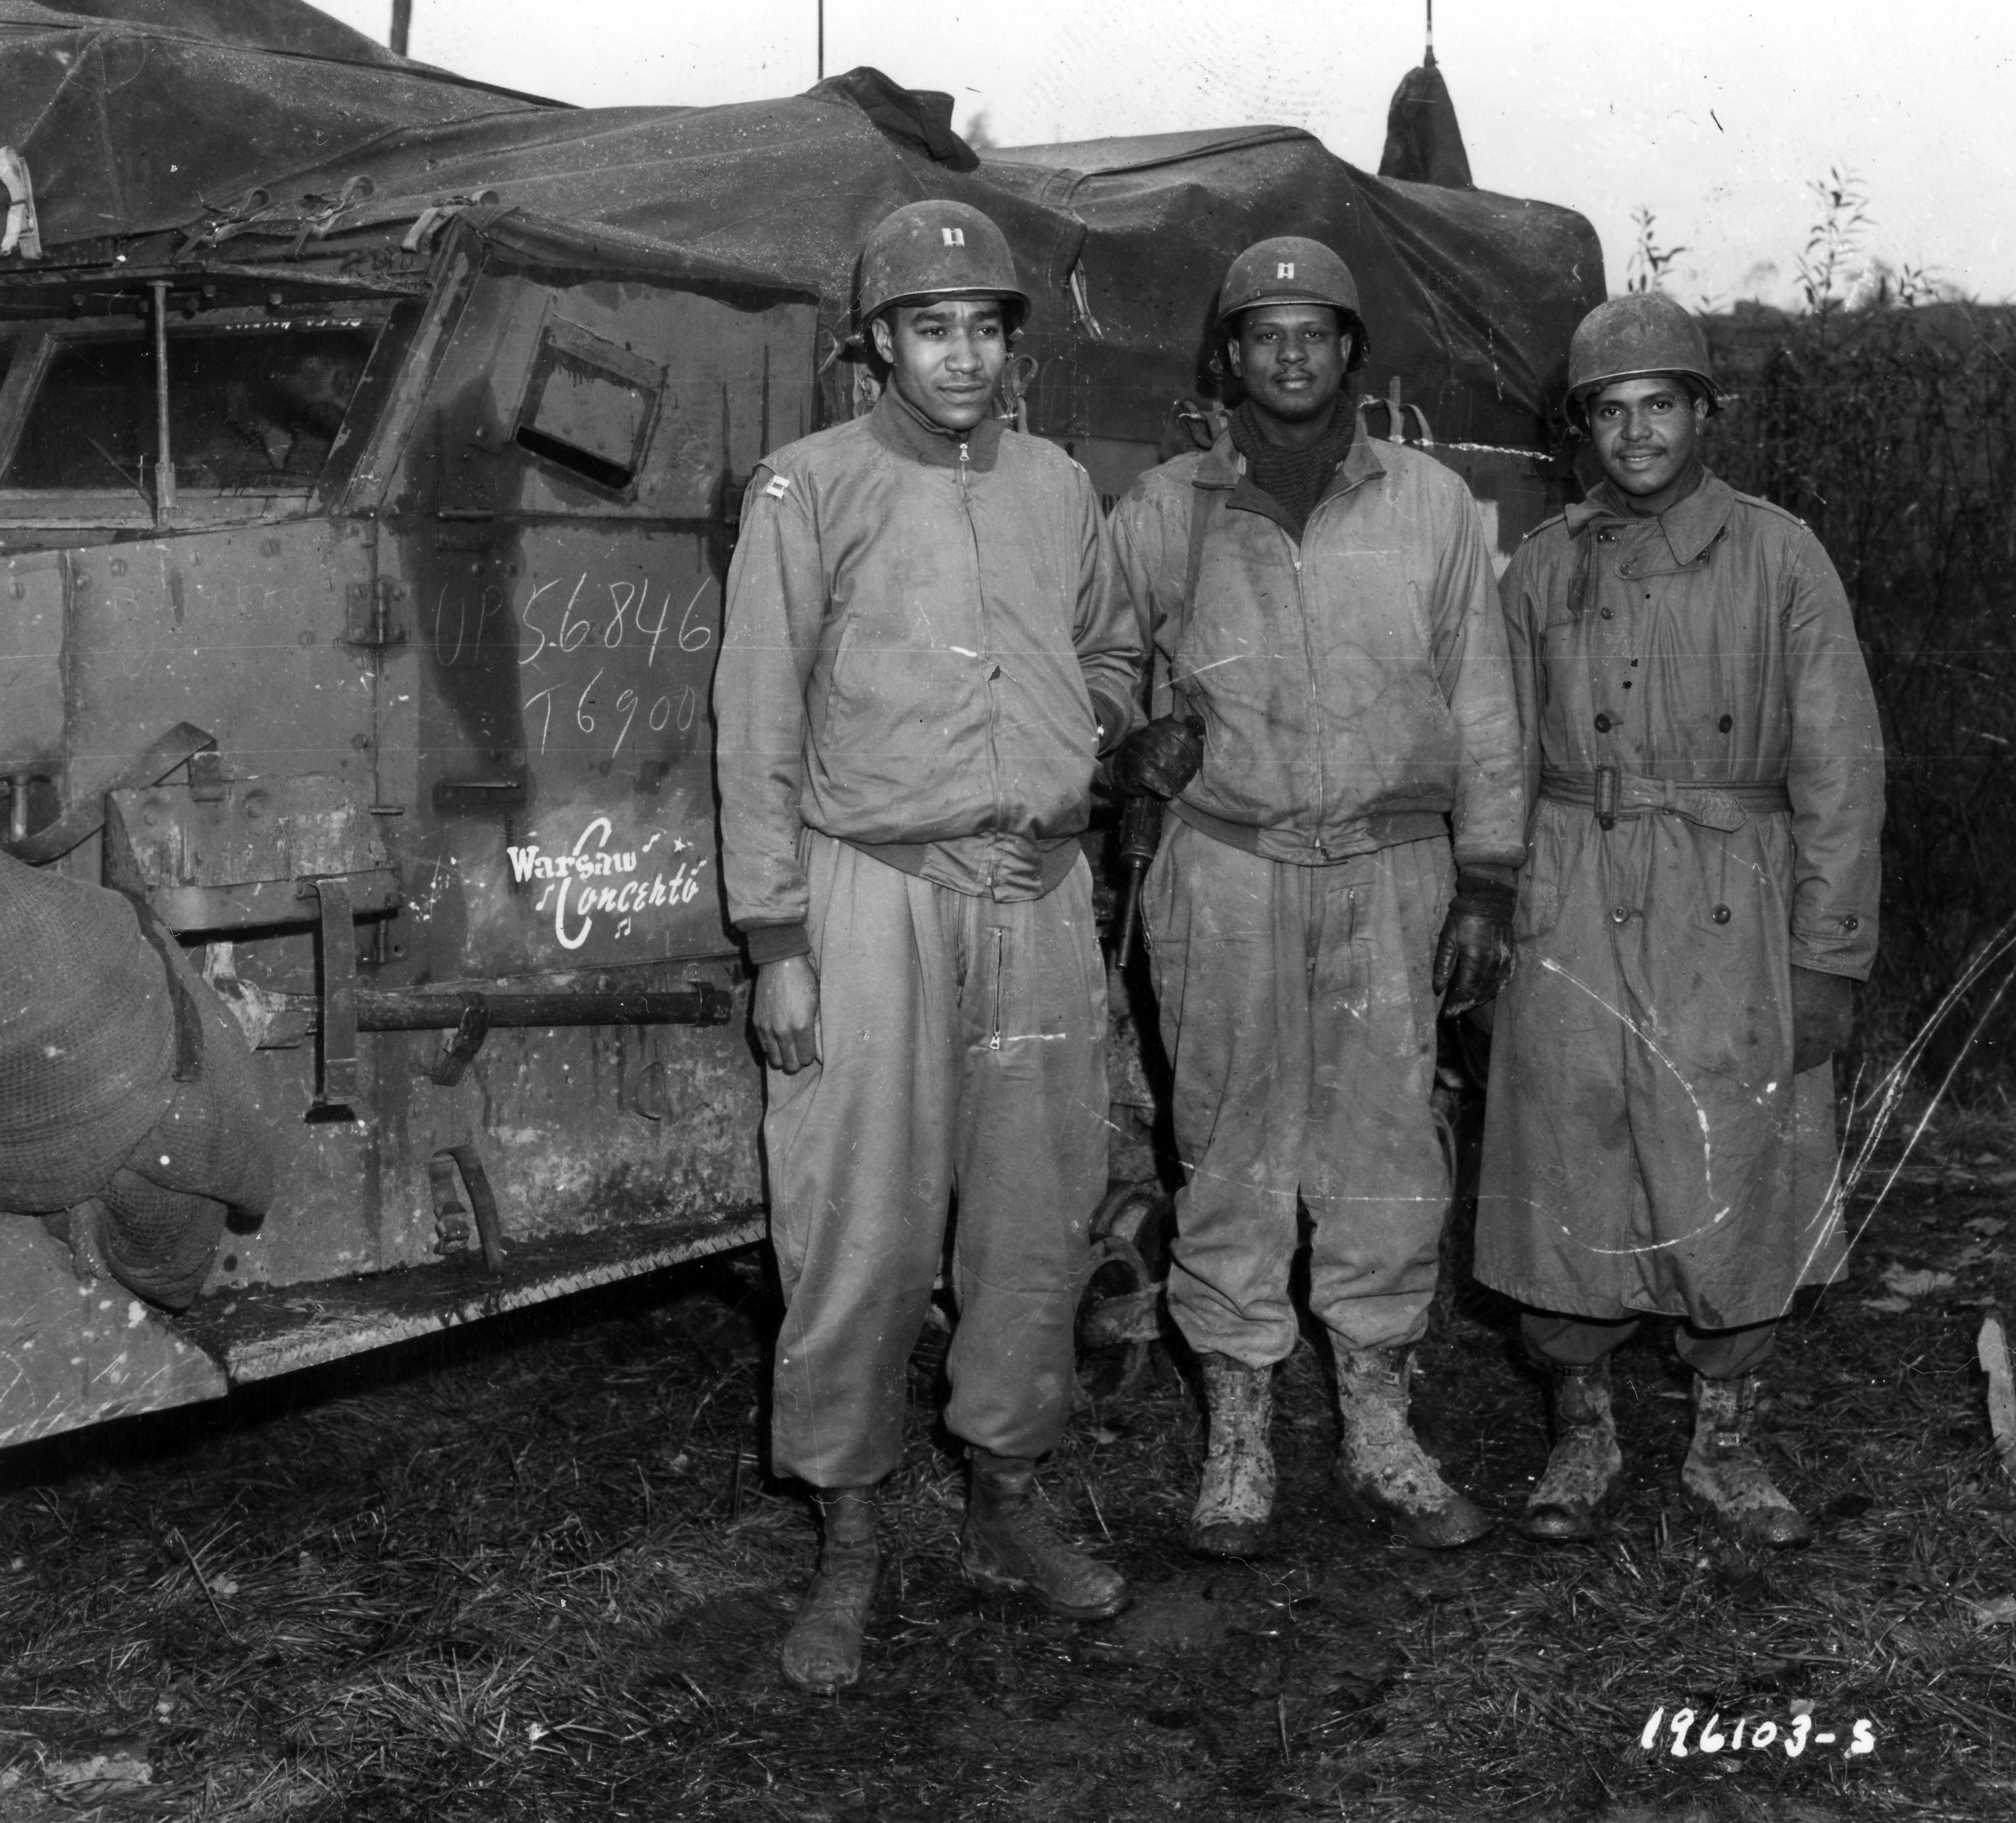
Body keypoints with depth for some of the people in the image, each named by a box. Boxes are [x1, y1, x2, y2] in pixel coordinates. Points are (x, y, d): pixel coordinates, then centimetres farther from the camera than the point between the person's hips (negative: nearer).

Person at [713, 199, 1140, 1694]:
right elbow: (758, 728, -5)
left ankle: (1008, 1506, 27)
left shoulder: (1058, 486, 11)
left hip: (1043, 894, 5)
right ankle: (848, 1551, 12)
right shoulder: (811, 489, -3)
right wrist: (775, 941, -9)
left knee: (1038, 1220, 10)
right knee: (862, 1235, -3)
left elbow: (1114, 655, 26)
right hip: (877, 894, -4)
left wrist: (1078, 747, 4)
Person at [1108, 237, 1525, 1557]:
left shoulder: (1432, 504, 5)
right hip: (1226, 869, 0)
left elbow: (1483, 705, 7)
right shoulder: (1164, 511, 5)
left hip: (1393, 867, 1)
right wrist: (1135, 744, -7)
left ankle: (1381, 1437, 19)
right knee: (1234, 1154, 3)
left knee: (1387, 1152, 5)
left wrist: (1487, 882, 2)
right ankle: (1239, 1442, 16)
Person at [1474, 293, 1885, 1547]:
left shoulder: (1780, 558, 1)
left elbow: (1840, 769, -1)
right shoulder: (1546, 569, 7)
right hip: (1574, 911, 1)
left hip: (1733, 913, -1)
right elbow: (1505, 758, 10)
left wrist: (1830, 958, -6)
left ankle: (1726, 1446, 23)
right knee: (1569, 1177, 4)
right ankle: (1582, 1436, 22)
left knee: (1743, 1182, 5)